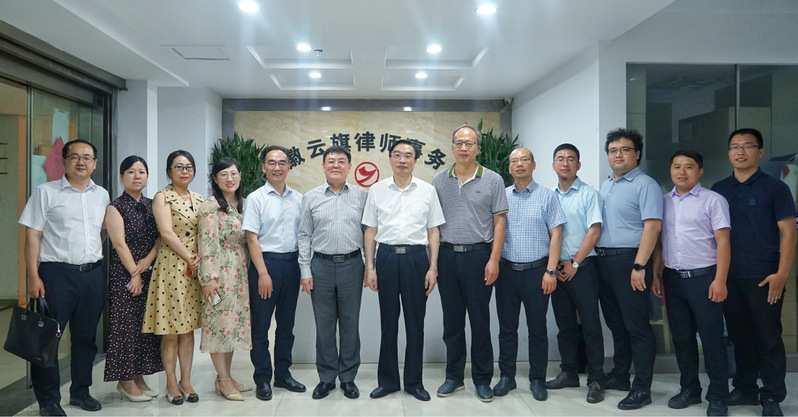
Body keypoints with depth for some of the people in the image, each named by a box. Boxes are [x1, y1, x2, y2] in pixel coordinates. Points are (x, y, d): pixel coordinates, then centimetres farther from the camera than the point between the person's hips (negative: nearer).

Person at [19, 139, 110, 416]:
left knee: (85, 337, 12)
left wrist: (98, 263, 9)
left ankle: (80, 391, 26)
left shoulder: (102, 195, 11)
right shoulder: (46, 192, 0)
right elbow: (32, 236, -4)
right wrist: (34, 276, -10)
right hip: (57, 273, -4)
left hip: (93, 273, 4)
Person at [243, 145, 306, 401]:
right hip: (266, 262, -4)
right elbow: (252, 238, -8)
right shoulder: (256, 198, -4)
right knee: (261, 324, 5)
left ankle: (283, 374, 27)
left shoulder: (298, 198, 8)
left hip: (292, 263, 4)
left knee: (287, 323, 13)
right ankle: (262, 379, 17)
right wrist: (263, 273, -14)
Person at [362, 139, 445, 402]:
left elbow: (433, 232, 5)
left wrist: (433, 267, -2)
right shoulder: (377, 190, 4)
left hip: (416, 256, 0)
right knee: (388, 322, 9)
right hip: (386, 256, 0)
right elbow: (370, 231, 6)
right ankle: (387, 380, 22)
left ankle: (414, 381, 21)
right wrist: (369, 267, 0)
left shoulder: (427, 191, 4)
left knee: (415, 322, 7)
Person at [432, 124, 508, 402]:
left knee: (480, 320, 5)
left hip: (479, 255, -2)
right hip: (447, 255, 3)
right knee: (451, 320, 11)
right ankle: (454, 377, 24)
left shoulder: (493, 180, 0)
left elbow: (499, 222, -1)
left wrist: (494, 260, -9)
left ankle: (482, 380, 19)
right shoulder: (439, 181, 7)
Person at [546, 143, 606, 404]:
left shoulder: (589, 194, -2)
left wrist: (575, 264, -11)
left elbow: (594, 231, -9)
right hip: (556, 269, 4)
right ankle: (569, 373, 23)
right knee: (564, 324, 12)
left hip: (582, 267, -4)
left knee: (590, 324, -2)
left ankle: (596, 380, 7)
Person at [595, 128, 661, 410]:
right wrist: (596, 257, 12)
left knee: (636, 325, -1)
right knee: (615, 323, 16)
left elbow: (652, 226, -16)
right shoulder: (605, 185, 17)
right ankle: (619, 376, 29)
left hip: (629, 260, -7)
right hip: (603, 260, 8)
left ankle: (642, 388, 8)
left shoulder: (645, 185, -7)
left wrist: (639, 266, -22)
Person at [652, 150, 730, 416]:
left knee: (711, 338, 2)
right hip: (673, 278, 4)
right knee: (681, 337, 12)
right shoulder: (663, 201, 10)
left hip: (703, 277, -4)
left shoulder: (713, 201, -3)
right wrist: (655, 275, 7)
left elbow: (722, 242, -7)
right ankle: (689, 389, 27)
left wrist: (720, 280, -13)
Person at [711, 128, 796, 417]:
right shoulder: (719, 190, 9)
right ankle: (745, 389, 26)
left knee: (769, 338, 3)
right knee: (740, 336, 13)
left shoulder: (774, 188, -2)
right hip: (729, 277, 4)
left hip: (764, 278, -4)